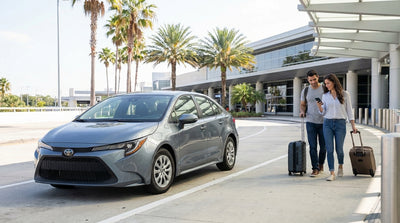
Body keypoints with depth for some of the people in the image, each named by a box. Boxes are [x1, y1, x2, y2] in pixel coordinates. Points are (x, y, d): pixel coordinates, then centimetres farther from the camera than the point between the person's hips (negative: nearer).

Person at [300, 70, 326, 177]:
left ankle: (321, 164, 29)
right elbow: (302, 104, 15)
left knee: (323, 146, 7)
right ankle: (315, 168, -1)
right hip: (310, 122, 1)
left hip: (323, 122, 0)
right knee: (312, 146, -6)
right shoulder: (305, 91, 6)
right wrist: (302, 111, -7)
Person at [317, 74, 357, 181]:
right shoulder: (325, 96, 7)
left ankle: (340, 166, 33)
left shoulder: (345, 94, 1)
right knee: (329, 149, -7)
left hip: (340, 124, -2)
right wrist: (319, 106, -13)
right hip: (327, 124, 2)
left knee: (339, 149, 3)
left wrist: (353, 125, 2)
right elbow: (323, 113, 7)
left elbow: (349, 110, 5)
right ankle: (332, 173, -4)